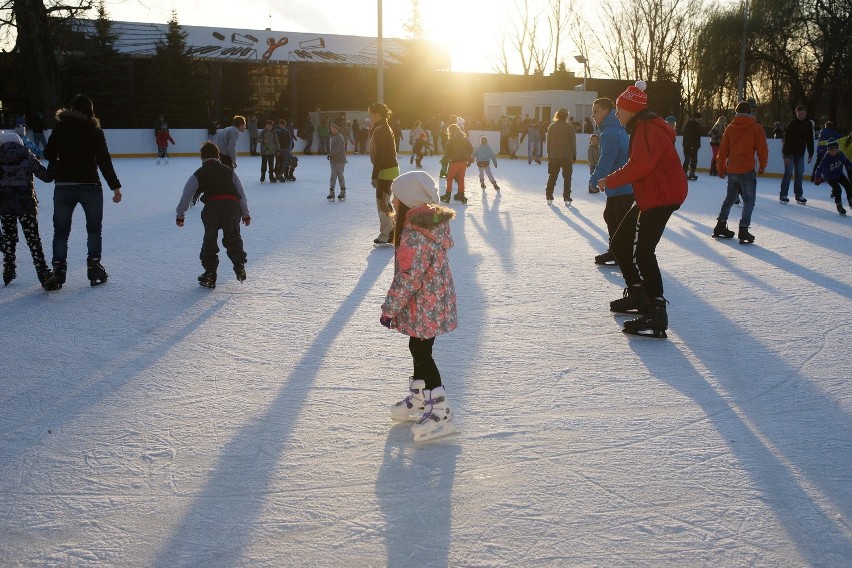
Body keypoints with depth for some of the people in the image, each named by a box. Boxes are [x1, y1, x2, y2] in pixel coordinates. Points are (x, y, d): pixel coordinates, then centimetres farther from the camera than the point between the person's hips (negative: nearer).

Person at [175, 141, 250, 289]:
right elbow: (241, 192, 21)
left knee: (210, 239, 11)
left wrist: (180, 214, 23)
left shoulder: (199, 174, 18)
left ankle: (210, 273, 11)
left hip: (212, 206, -1)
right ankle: (239, 265, 4)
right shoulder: (228, 170, 23)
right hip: (232, 204, 2)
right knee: (232, 237, 19)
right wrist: (245, 214, 25)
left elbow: (187, 194, 16)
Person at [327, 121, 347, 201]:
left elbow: (337, 149, -22)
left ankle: (343, 192, 15)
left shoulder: (340, 137, -15)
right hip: (333, 160, 7)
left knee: (340, 176, 2)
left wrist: (330, 154, -15)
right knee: (333, 176, 5)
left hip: (340, 160, -7)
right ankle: (331, 192, 5)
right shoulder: (332, 137, 11)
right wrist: (330, 154, 5)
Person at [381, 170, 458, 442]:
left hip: (424, 308, -10)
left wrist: (390, 308, -15)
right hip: (435, 302, 10)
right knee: (420, 351, 21)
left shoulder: (415, 234, -27)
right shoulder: (434, 223, 5)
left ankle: (441, 414, 9)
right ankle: (418, 401, 36)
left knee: (422, 354, 1)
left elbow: (407, 278, -25)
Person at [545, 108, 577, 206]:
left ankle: (549, 197, 9)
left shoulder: (551, 127, 2)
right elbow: (573, 142, -5)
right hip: (567, 156, -3)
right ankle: (567, 198, 0)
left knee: (552, 177, 12)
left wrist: (549, 154, 14)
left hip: (553, 156, 3)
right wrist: (574, 155, 4)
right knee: (567, 177, 5)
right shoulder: (570, 128, -7)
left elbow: (549, 142, 6)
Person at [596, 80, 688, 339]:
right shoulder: (642, 127, 19)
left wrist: (610, 180, -15)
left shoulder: (647, 128, -16)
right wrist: (613, 180, 10)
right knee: (620, 243, 15)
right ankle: (637, 295, 26)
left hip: (661, 196, -11)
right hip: (651, 196, 11)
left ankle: (656, 312, -21)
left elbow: (640, 165, -26)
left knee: (640, 251, -19)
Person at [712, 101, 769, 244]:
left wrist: (721, 169, 20)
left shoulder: (730, 128, 6)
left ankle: (720, 226, 23)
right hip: (747, 170, -5)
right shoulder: (756, 128, -4)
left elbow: (722, 151, 8)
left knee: (730, 197, 20)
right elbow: (762, 150, -3)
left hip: (731, 170, 5)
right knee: (749, 200, 1)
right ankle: (743, 230, -10)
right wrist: (762, 166, 13)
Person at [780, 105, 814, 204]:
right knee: (788, 173, -7)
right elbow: (787, 139, -16)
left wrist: (810, 154, 7)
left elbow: (810, 140, 9)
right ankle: (783, 195, -1)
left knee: (800, 174, 6)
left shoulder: (808, 124, 3)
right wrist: (786, 155, -21)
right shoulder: (792, 124, -13)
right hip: (790, 152, -5)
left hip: (800, 153, 5)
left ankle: (799, 195, 12)